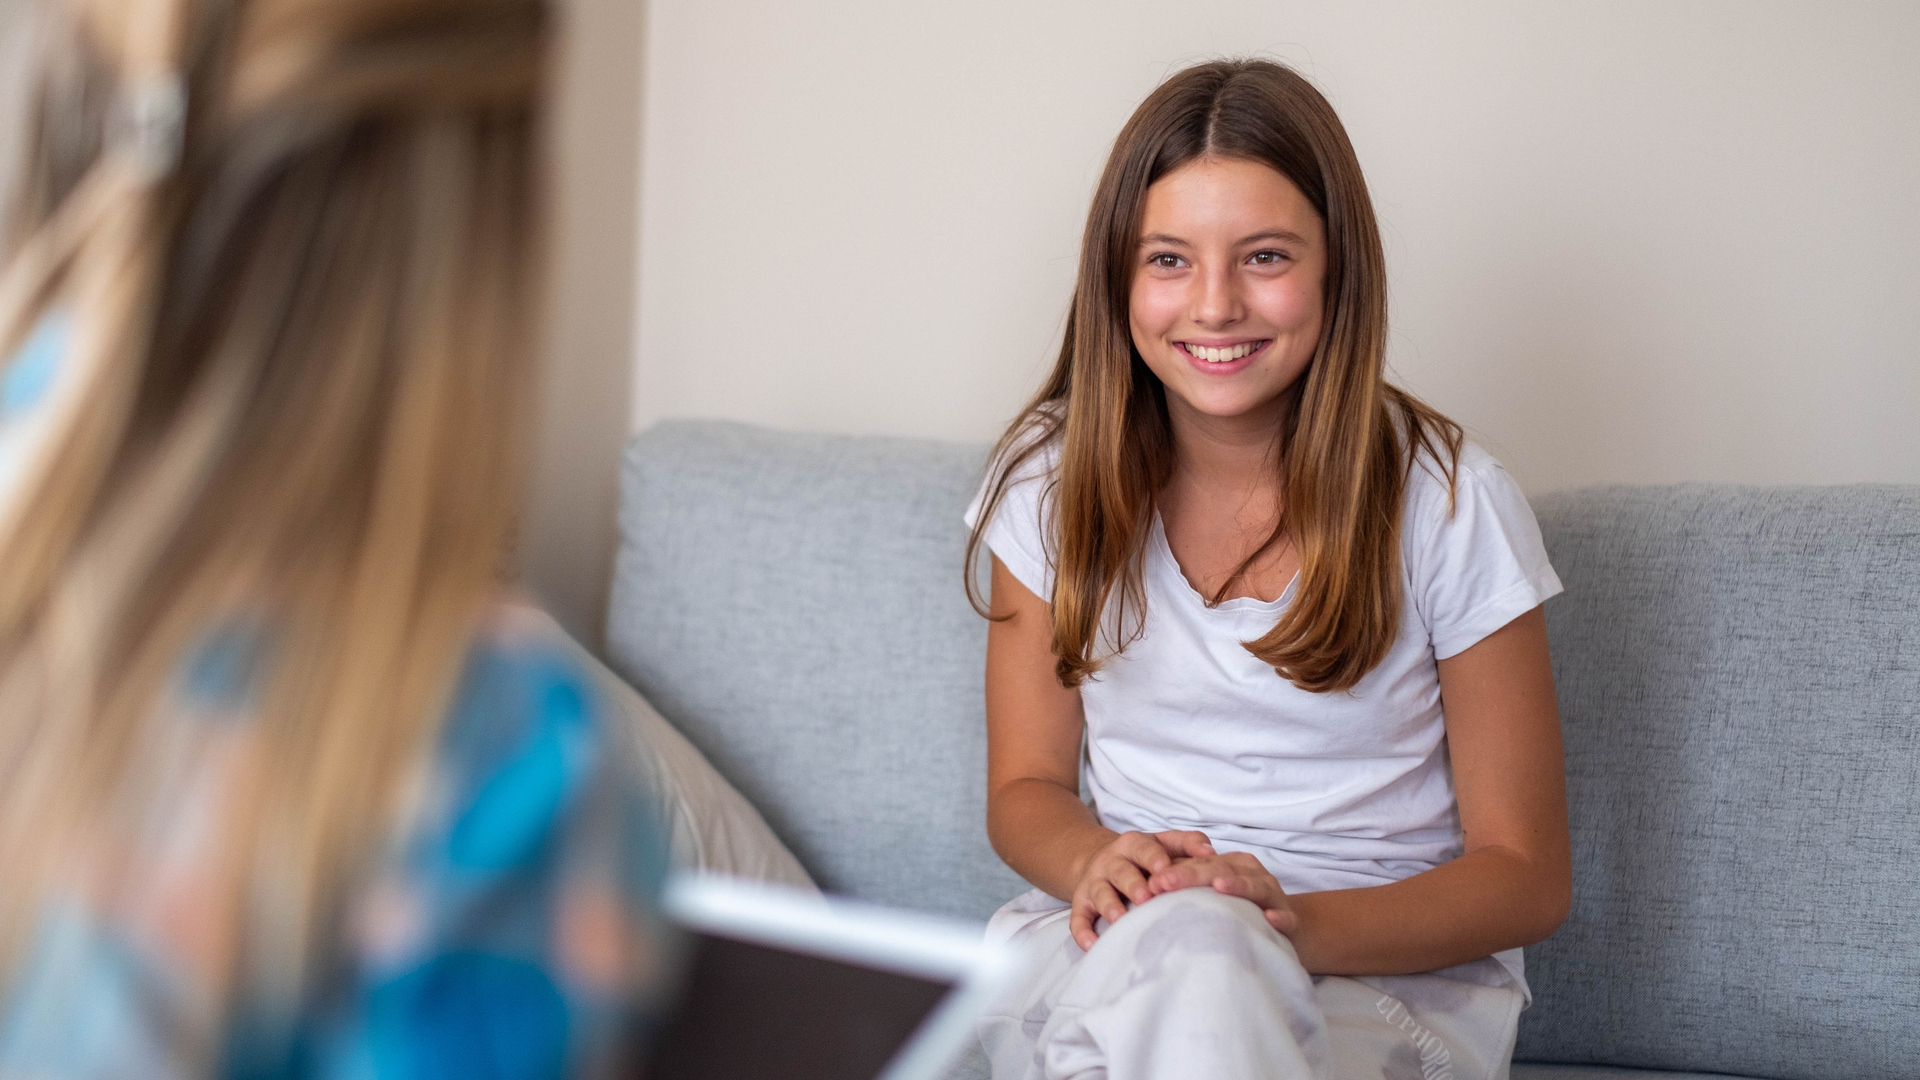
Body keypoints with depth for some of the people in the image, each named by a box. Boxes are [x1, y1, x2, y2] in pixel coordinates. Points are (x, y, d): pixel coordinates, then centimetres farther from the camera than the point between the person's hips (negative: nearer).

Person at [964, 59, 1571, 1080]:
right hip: (1104, 954, 2)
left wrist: (1298, 923, -23)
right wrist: (1097, 864, -16)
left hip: (1395, 971, -2)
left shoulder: (1446, 501, -6)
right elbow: (1027, 786, 10)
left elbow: (1527, 876, -3)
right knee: (1182, 935, -37)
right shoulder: (1052, 478, 3)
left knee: (1197, 952, -38)